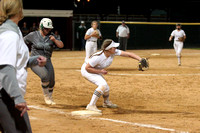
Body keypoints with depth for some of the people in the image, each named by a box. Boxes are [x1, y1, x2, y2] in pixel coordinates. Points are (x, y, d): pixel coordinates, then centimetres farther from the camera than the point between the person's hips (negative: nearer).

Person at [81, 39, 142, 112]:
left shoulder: (114, 52, -19)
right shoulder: (98, 57, -37)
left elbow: (128, 54, -22)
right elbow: (87, 68, -28)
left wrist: (140, 59, -32)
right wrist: (100, 71, -28)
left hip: (96, 71, 8)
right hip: (86, 70, -8)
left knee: (106, 88, 14)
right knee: (103, 85, -26)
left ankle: (106, 102, 45)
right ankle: (91, 105, -24)